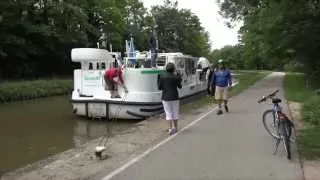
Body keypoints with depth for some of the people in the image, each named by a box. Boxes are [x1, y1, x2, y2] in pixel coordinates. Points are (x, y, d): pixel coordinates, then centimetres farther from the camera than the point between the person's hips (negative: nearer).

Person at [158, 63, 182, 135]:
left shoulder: (162, 76, -6)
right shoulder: (175, 77, -8)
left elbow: (159, 87, -2)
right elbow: (180, 86, 6)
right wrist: (179, 77, 14)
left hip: (165, 98, 0)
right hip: (175, 97, 0)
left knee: (168, 113, 7)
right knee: (175, 112, 15)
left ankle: (170, 128, 0)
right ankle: (175, 127, 25)